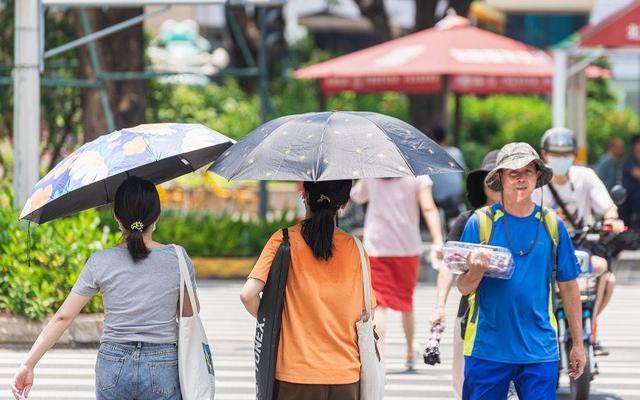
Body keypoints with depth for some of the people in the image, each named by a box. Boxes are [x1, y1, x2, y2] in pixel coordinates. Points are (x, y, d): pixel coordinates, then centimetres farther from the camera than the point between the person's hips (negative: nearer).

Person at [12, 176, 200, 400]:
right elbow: (191, 313, 10)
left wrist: (29, 364, 0)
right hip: (163, 366, -2)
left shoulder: (101, 263, -4)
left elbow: (63, 317, -4)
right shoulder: (177, 258, -6)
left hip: (112, 366, 2)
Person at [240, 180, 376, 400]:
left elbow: (248, 294, -13)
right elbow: (364, 318, 5)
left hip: (296, 375, -2)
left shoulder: (284, 240, -6)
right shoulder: (354, 248, 1)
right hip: (345, 375, 2)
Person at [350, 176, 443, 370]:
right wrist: (438, 241, -17)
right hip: (408, 247, 1)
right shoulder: (417, 174, -4)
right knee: (406, 302, 18)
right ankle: (410, 353, 31)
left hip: (375, 247, -1)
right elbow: (428, 209, -13)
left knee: (378, 303, -5)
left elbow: (357, 196, 20)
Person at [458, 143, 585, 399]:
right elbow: (464, 288, -3)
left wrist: (578, 344, 9)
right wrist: (476, 272, -26)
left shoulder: (552, 225, 4)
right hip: (487, 348, -1)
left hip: (539, 349, 1)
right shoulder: (480, 222, -2)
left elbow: (568, 286, 10)